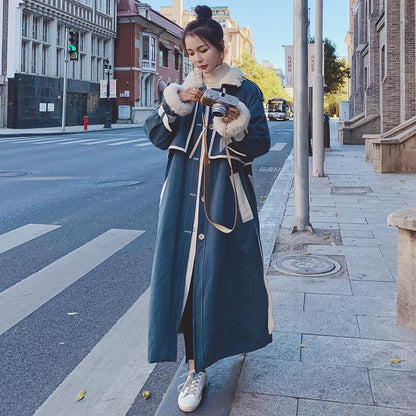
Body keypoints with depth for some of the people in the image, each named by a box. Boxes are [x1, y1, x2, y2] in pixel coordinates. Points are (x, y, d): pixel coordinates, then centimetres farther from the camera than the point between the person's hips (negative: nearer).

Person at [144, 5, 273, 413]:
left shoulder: (246, 91, 3)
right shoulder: (182, 90, 13)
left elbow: (261, 143, -1)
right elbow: (156, 135, 4)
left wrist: (238, 126, -20)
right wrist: (176, 104, -11)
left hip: (225, 196, -2)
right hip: (184, 196, 3)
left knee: (222, 272, 0)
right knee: (186, 275, 0)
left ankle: (239, 332, 27)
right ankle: (196, 368, 13)